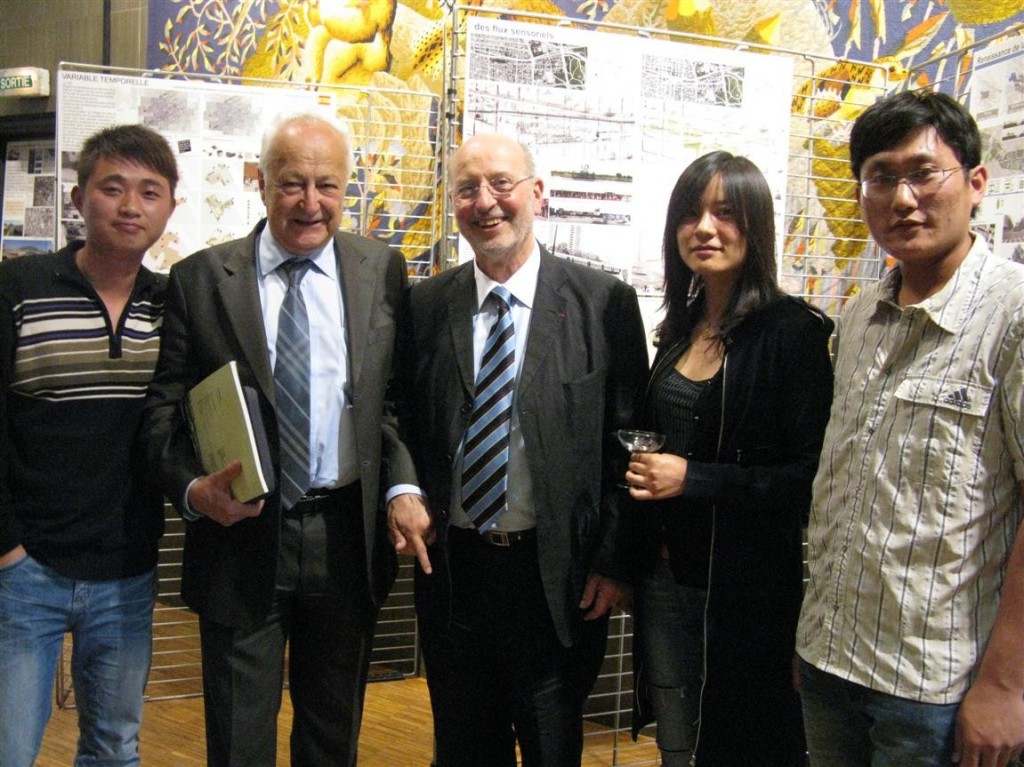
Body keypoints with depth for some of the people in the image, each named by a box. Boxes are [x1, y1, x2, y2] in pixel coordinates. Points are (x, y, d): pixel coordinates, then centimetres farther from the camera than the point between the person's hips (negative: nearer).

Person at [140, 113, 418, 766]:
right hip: (239, 534, -1)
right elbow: (165, 408, -1)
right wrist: (193, 489, -18)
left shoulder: (382, 270, 2)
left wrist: (405, 485, -10)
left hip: (348, 534, 2)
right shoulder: (199, 279, -2)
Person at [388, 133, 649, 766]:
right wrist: (403, 498, -6)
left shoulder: (605, 302, -5)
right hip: (450, 567, 3)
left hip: (559, 576, -2)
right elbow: (404, 423, 11)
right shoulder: (427, 305, 3)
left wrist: (614, 560, -6)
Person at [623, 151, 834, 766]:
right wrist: (647, 470, 1)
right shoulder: (682, 327, 9)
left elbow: (810, 473, -16)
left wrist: (692, 479, -21)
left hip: (746, 586, -6)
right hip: (666, 572, 6)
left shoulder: (793, 329, -13)